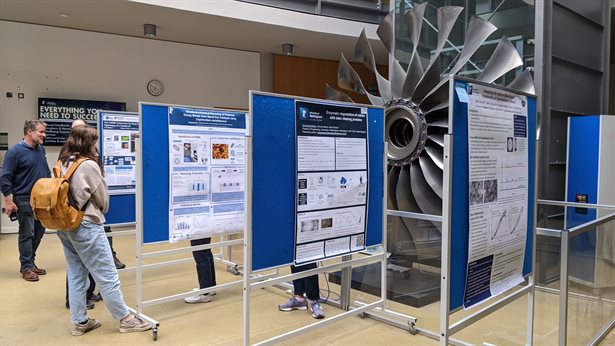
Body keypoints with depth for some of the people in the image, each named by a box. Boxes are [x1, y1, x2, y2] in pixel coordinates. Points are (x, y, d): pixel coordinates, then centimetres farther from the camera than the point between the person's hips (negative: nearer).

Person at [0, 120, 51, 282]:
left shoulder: (41, 149, 7)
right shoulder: (15, 151, -11)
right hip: (24, 200, -6)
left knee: (39, 232, 12)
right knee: (27, 234, 2)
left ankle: (29, 261, 28)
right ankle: (27, 267, 14)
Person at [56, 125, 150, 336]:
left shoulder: (62, 163, 7)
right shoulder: (89, 165, -13)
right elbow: (103, 199, -5)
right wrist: (99, 213, 16)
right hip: (85, 226, -8)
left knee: (76, 275, 13)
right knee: (107, 275, 0)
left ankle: (79, 322, 21)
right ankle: (125, 319, 9)